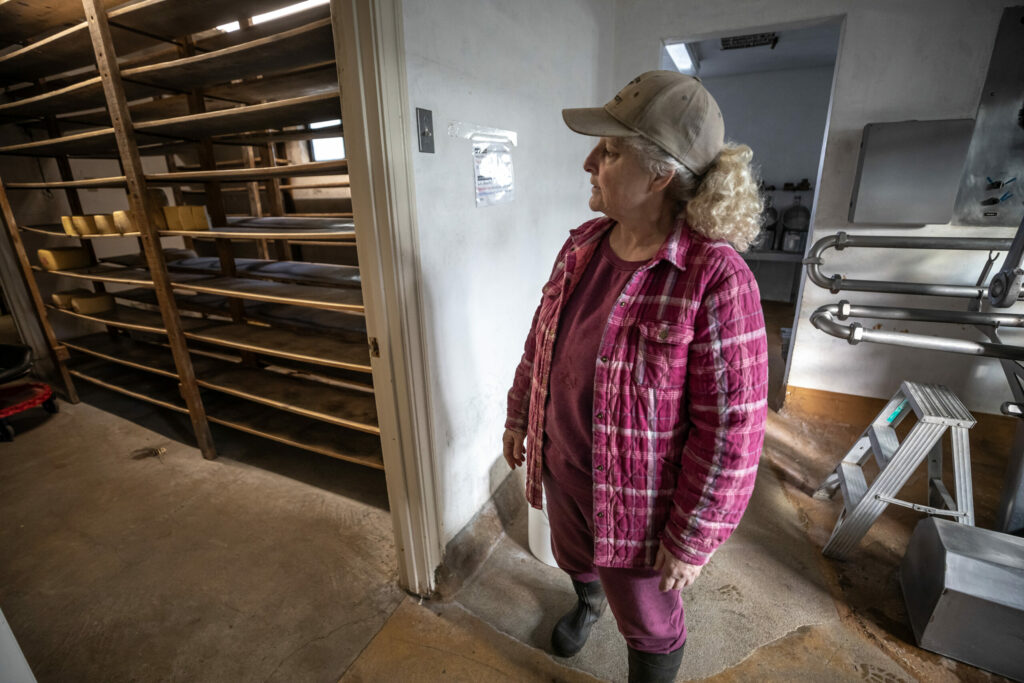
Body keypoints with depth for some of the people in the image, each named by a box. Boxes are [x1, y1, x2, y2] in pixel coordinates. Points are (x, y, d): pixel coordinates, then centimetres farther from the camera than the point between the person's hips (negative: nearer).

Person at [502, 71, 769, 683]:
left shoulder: (715, 278, -27)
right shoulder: (583, 246, -6)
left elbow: (730, 429, -22)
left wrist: (691, 539, -14)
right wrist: (519, 415, 13)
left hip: (636, 495, -6)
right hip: (560, 466, 7)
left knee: (647, 619, 21)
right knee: (573, 556, 34)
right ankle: (588, 601, 69)